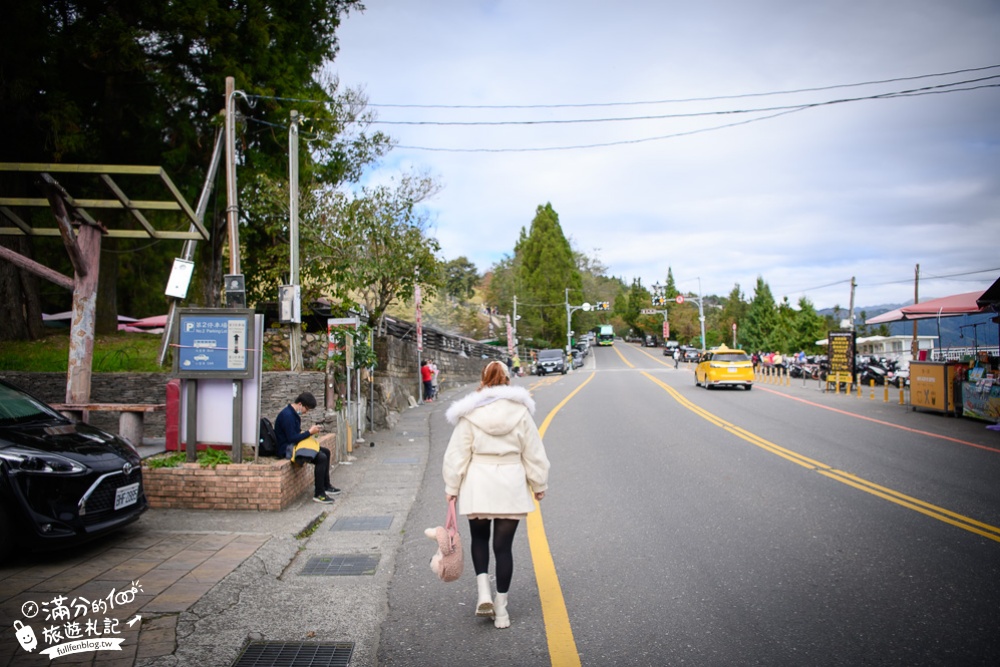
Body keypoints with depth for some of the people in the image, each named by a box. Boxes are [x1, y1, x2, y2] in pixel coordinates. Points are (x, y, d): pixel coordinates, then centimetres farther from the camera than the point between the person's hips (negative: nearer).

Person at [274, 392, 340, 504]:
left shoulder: (293, 413, 11)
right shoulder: (287, 415, -22)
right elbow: (292, 438, -26)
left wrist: (310, 430, 3)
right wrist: (309, 432, -17)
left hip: (294, 445, 11)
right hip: (287, 449, -11)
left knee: (326, 452, 11)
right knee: (321, 458, -23)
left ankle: (326, 486, 19)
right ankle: (318, 494, -15)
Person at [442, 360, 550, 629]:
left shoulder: (469, 415, -5)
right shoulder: (520, 411, -2)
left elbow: (457, 454, -2)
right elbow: (533, 453, 4)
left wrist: (451, 487, 9)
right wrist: (539, 485, 15)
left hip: (478, 486, 0)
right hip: (511, 486, 1)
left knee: (479, 538, 20)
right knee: (503, 545, 7)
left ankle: (484, 593, 6)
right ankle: (501, 609, 13)